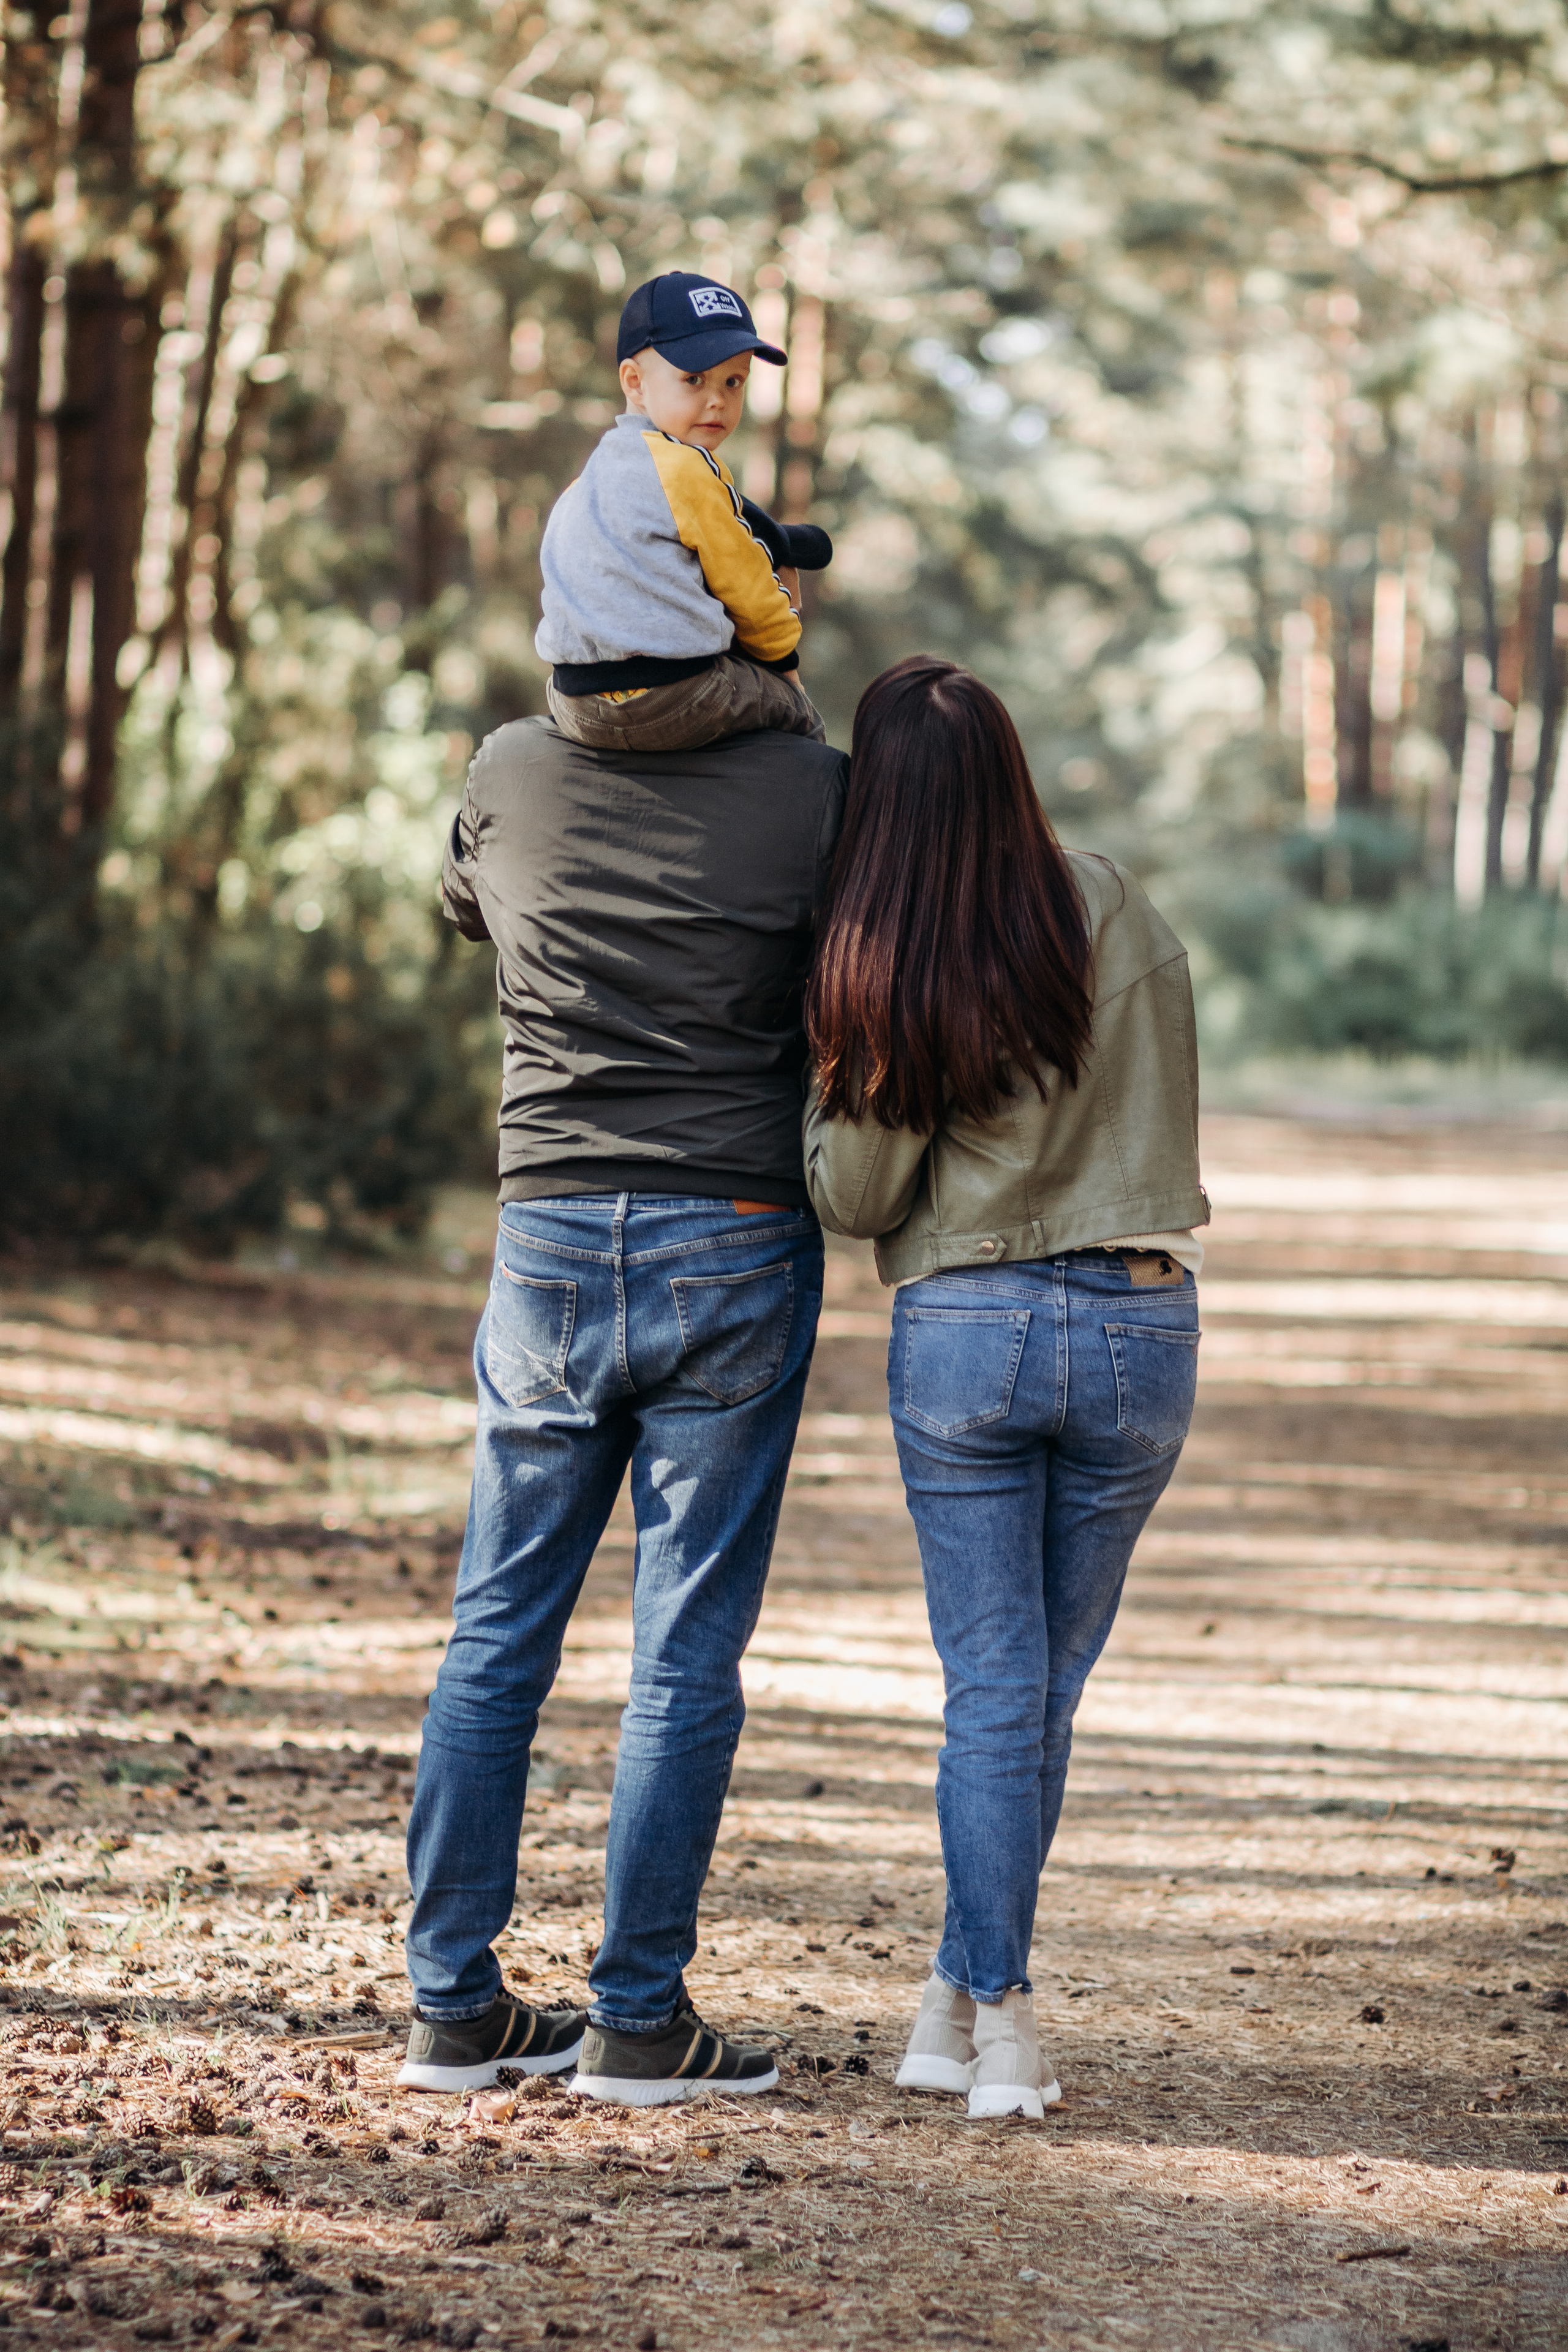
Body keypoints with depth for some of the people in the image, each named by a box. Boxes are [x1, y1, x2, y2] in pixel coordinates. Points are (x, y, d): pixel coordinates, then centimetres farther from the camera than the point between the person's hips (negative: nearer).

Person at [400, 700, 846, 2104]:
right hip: (737, 1246, -2)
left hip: (549, 1244, 3)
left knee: (500, 1631, 10)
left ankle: (455, 2004, 12)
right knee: (688, 1651, 3)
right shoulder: (811, 791, -9)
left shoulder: (513, 773, 0)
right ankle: (638, 2020, 5)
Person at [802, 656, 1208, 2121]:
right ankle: (965, 2000, 18)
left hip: (961, 1335, -1)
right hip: (1138, 1326, 2)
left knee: (992, 1686, 5)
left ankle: (997, 2018, -1)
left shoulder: (882, 977, -10)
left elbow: (853, 1199, -3)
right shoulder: (1115, 917, -5)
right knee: (1048, 1683, 13)